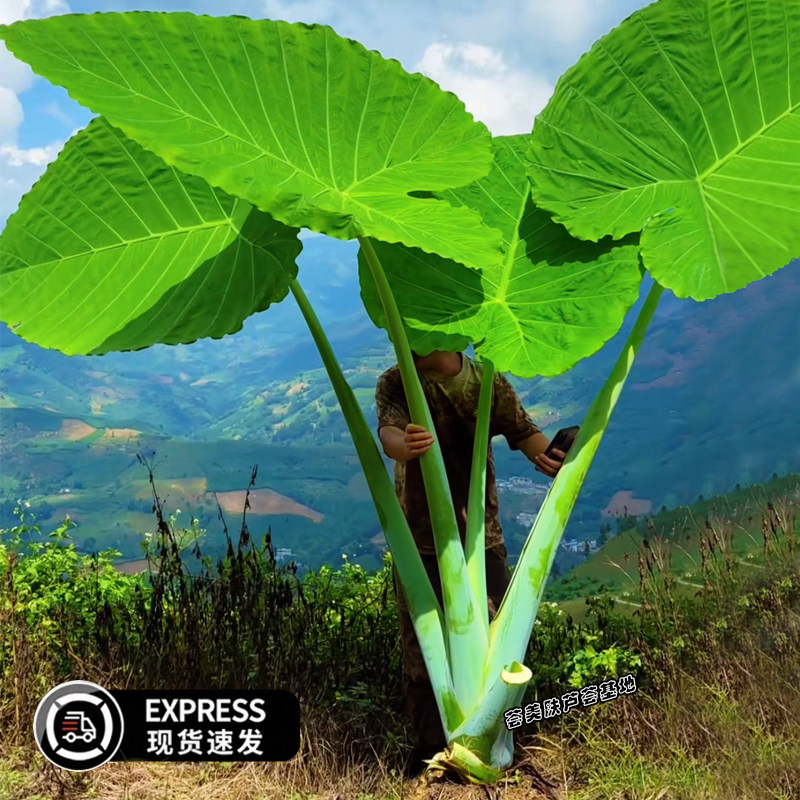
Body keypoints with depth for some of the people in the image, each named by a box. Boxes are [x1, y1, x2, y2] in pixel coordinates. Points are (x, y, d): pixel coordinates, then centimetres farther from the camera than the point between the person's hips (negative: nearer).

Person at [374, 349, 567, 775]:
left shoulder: (488, 383, -2)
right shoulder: (395, 383, -9)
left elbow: (523, 431, -10)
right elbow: (388, 433, -27)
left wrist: (551, 455, -34)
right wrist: (406, 445, -52)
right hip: (420, 540, -1)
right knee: (421, 648, 5)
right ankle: (430, 747, 23)